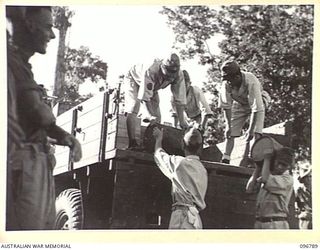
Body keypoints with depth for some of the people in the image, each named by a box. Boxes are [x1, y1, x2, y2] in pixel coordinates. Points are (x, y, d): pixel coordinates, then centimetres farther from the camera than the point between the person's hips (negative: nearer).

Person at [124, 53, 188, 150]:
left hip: (152, 87, 5)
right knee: (133, 110, -23)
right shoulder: (150, 70, -45)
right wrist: (150, 116, -47)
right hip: (134, 79, -5)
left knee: (156, 115, -6)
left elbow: (179, 99, -24)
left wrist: (182, 121, -24)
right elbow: (145, 96, -43)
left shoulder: (178, 76, -30)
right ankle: (132, 143, -23)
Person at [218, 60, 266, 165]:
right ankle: (225, 161, -3)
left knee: (255, 134, -19)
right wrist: (228, 126, -17)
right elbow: (226, 106, -14)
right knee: (230, 133, -6)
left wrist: (251, 130, -34)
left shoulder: (251, 82, -37)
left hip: (256, 106, -3)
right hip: (239, 105, 4)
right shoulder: (226, 84, -25)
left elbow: (256, 108, -34)